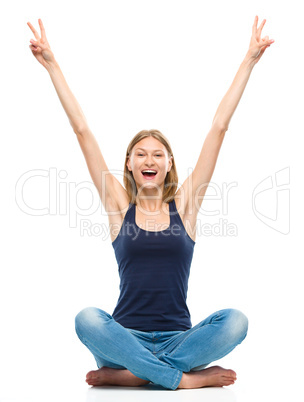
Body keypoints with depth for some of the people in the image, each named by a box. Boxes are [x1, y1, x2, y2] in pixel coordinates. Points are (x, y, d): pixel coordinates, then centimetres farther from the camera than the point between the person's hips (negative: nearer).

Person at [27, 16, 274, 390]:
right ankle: (187, 377, -24)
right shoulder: (119, 206, 5)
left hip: (179, 338, 1)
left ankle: (128, 373, -21)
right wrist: (51, 65, 4)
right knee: (87, 319, -30)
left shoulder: (184, 204, 5)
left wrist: (249, 61, 5)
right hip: (127, 336, -1)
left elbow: (219, 128, 3)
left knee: (234, 320, -27)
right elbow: (82, 131, 3)